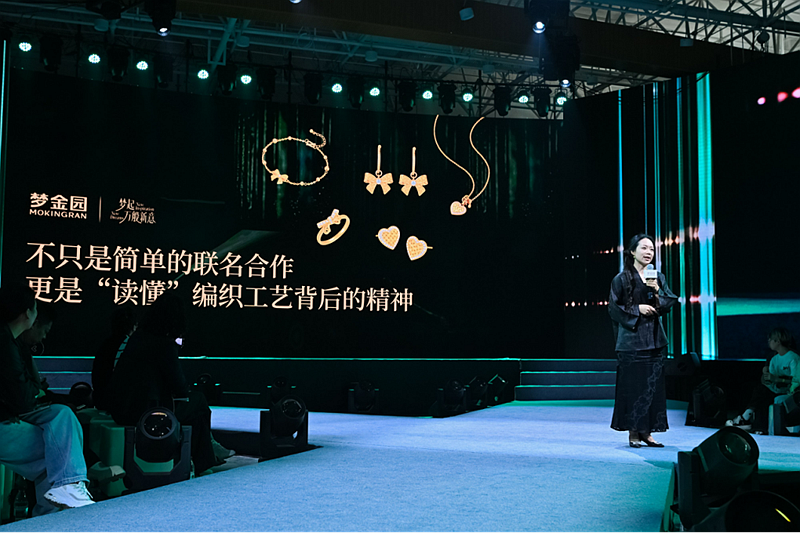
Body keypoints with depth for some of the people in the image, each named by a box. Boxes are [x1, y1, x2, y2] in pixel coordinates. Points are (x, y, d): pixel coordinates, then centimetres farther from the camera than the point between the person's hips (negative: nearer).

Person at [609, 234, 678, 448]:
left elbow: (668, 305, 5)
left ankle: (646, 432, 11)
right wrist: (636, 309, -14)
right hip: (631, 339, -4)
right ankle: (633, 433, 5)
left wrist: (656, 290, -11)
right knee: (632, 387, -4)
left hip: (653, 339, 4)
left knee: (653, 387, 3)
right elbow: (614, 307, -3)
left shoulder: (658, 278, 12)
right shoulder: (622, 279, -1)